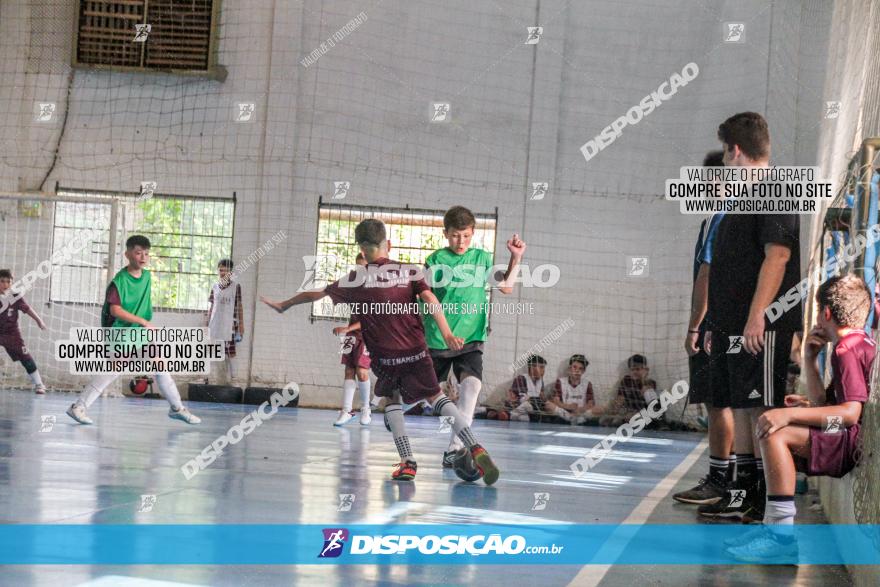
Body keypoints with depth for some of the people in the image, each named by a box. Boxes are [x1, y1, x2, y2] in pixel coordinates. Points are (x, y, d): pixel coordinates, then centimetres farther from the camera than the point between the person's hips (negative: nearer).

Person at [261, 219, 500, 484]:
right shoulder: (409, 271, 8)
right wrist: (447, 335, -12)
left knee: (392, 398, 21)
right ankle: (476, 450, -7)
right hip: (417, 351, 1)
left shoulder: (356, 279, 5)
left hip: (385, 356, -1)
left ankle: (407, 462, 6)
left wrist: (283, 305, 30)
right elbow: (430, 299, -7)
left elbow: (316, 294, 16)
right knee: (436, 396, 12)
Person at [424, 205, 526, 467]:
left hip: (470, 338, 1)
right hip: (436, 339, -1)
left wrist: (515, 258, 1)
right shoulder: (435, 260, -2)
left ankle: (454, 449, -24)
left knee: (471, 384, -25)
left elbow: (506, 288, 10)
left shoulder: (482, 258, 5)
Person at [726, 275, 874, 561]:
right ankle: (773, 525, 11)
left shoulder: (848, 349, -13)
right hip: (852, 440, 12)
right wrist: (810, 360, 12)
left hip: (855, 442, -12)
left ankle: (782, 534, -25)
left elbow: (850, 412, -25)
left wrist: (790, 414, -27)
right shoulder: (859, 343, 20)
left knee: (775, 435, -25)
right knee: (768, 428, 20)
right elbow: (823, 403, 19)